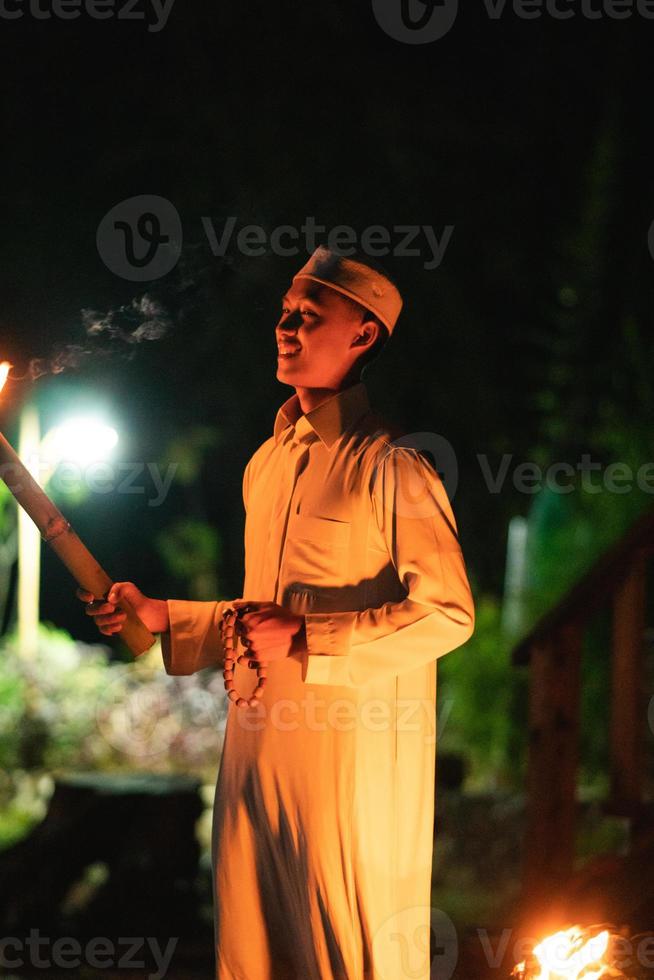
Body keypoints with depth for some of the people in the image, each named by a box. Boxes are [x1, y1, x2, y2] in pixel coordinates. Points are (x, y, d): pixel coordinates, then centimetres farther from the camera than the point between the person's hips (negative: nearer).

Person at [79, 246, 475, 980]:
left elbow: (446, 614, -15)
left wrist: (304, 641, -17)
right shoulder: (268, 463, 15)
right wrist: (165, 618, 12)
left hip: (349, 760, -8)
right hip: (257, 747, 8)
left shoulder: (389, 466, -10)